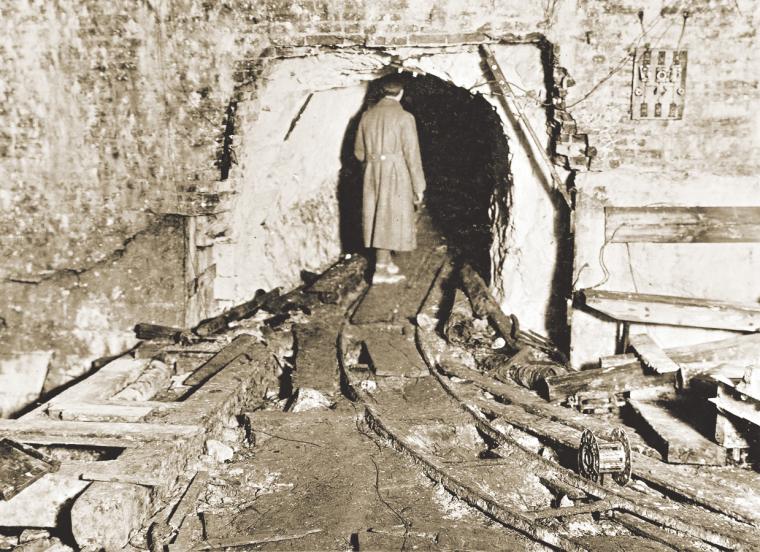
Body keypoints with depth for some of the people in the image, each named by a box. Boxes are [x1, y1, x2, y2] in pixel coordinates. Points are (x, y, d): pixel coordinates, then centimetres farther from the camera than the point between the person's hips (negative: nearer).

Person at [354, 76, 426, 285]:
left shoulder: (368, 115, 4)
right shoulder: (404, 118, -11)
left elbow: (359, 151, 11)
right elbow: (412, 155, -12)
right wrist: (418, 187, -6)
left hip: (372, 175, 5)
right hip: (396, 175, -5)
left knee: (378, 217, 14)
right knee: (390, 219, 3)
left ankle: (386, 263, 24)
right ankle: (381, 269, 5)